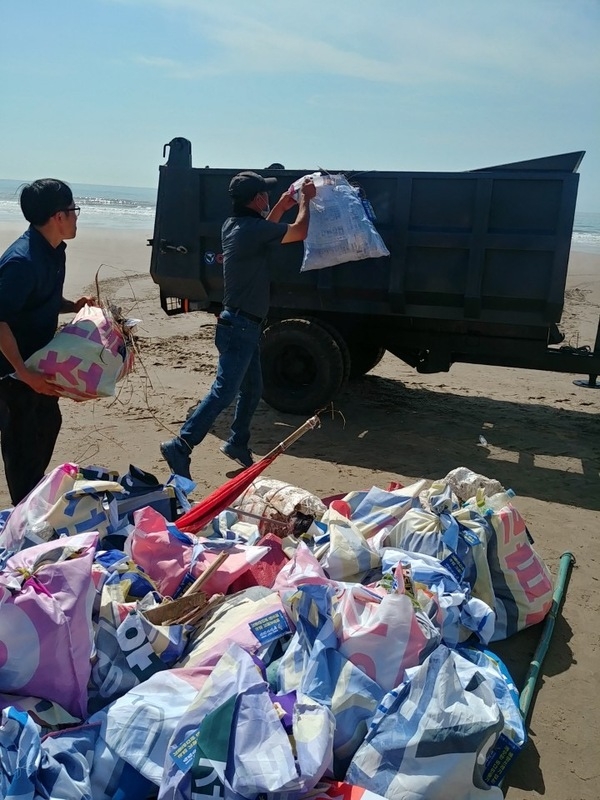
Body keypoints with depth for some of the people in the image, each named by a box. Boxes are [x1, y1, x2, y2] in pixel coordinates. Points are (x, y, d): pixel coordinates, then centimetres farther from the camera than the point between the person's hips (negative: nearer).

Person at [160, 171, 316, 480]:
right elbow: (299, 232, -10)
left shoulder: (235, 225, 10)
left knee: (252, 389, 19)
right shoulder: (251, 228, -18)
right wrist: (305, 200, 5)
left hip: (242, 323, 10)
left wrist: (281, 207, 27)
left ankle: (237, 443, 30)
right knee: (224, 392, -11)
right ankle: (180, 447, -11)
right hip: (240, 326, -10)